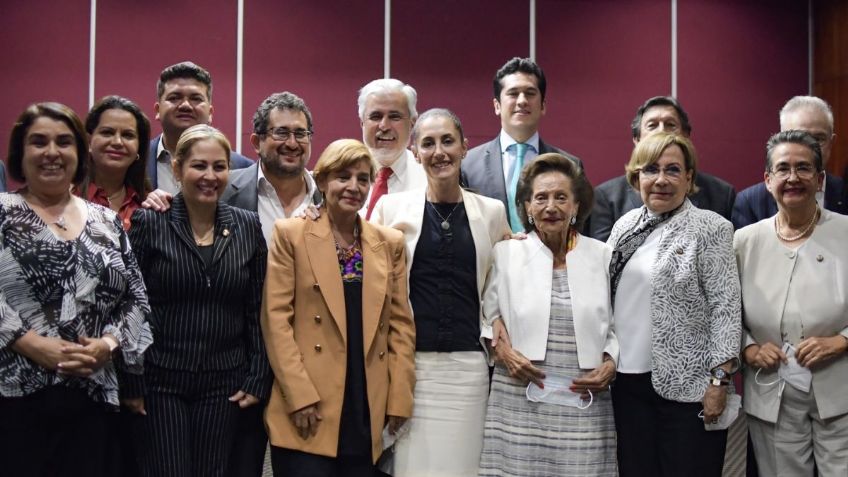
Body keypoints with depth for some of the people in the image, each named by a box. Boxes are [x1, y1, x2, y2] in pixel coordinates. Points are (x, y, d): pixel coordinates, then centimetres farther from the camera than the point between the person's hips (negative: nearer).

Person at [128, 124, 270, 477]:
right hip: (159, 380, -2)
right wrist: (130, 382, -6)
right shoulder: (148, 223, -5)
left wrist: (258, 378, 2)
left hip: (224, 383, 3)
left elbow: (257, 311, 5)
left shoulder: (247, 226, 4)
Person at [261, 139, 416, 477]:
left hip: (367, 413, 3)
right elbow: (276, 319, -5)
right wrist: (300, 395, -12)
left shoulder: (390, 243, 10)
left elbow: (401, 324, 10)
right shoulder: (290, 234, 0)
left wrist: (399, 399, 2)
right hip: (308, 410, -3)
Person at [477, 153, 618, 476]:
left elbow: (618, 325, 12)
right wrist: (500, 348, -10)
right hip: (519, 401, -1)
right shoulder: (505, 252, 4)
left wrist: (611, 364, -4)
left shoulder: (602, 255, 7)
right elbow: (486, 317, 7)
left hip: (584, 404, 1)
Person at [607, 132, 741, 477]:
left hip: (687, 384, -5)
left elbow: (726, 308, -10)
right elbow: (606, 295, 16)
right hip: (627, 381, 5)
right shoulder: (625, 225, 10)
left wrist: (719, 380, -15)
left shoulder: (711, 228, -6)